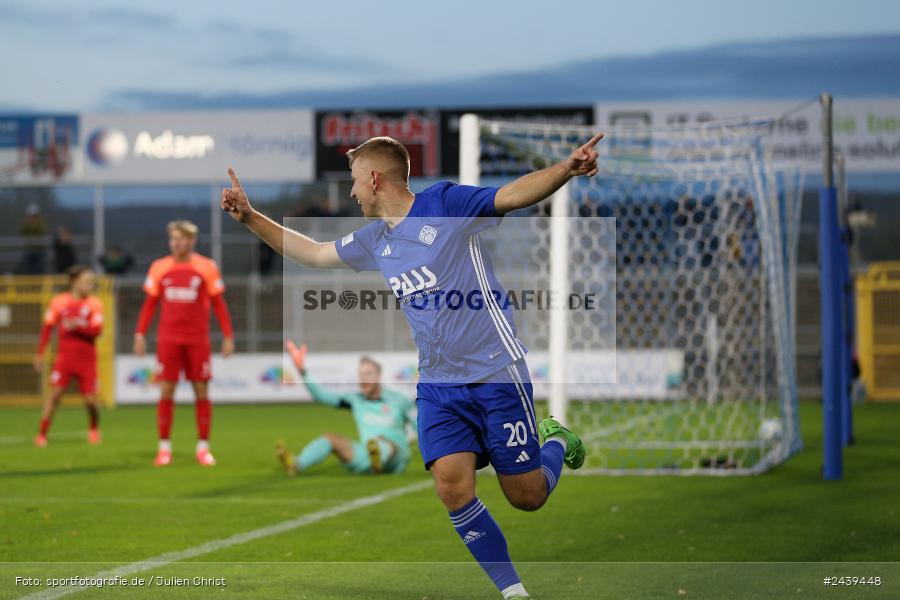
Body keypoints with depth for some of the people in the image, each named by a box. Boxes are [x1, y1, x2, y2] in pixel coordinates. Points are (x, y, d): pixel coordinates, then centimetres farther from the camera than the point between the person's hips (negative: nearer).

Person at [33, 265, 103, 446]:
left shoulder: (94, 304, 2)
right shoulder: (59, 301, 2)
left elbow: (97, 330, -7)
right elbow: (47, 328, 7)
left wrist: (78, 326, -23)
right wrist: (40, 354, 6)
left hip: (87, 358, 1)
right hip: (64, 357, -1)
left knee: (90, 400, 0)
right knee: (55, 392, -12)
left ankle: (94, 429, 30)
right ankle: (41, 435, -7)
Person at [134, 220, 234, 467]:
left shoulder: (207, 267, 1)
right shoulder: (159, 267, 6)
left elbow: (218, 304, 3)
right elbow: (150, 304, 10)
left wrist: (228, 336, -1)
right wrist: (140, 334, 4)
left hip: (198, 340, -1)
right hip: (168, 340, 1)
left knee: (201, 391, 1)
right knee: (166, 392, -1)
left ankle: (203, 447, 8)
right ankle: (164, 447, 6)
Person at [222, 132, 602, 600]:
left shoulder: (445, 204, -6)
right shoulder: (373, 241, 13)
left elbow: (515, 194, -17)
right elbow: (312, 253, 27)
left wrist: (566, 169, -34)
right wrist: (249, 217, 24)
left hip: (496, 372, -5)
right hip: (437, 384, 5)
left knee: (527, 496, -1)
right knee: (451, 483, -16)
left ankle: (556, 443, 33)